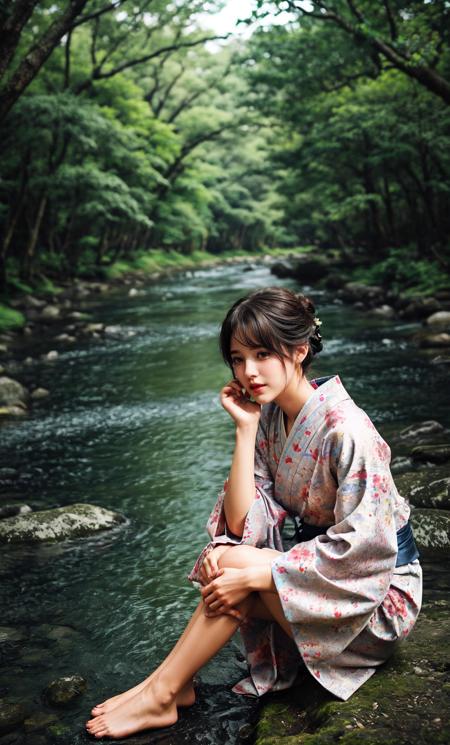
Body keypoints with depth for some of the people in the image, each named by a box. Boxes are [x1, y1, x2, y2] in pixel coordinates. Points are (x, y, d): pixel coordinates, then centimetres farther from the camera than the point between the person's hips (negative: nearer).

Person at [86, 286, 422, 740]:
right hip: (323, 569, 7)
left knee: (239, 563, -24)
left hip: (381, 592, -7)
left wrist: (252, 573, -27)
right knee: (229, 559, -16)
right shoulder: (269, 418, -3)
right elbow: (244, 524, -8)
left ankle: (160, 694, -9)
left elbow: (362, 547, -26)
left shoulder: (346, 429, -26)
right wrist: (245, 430, -18)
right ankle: (168, 689, -6)